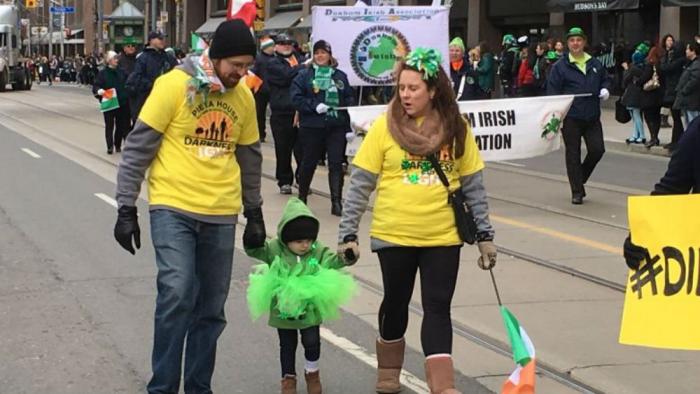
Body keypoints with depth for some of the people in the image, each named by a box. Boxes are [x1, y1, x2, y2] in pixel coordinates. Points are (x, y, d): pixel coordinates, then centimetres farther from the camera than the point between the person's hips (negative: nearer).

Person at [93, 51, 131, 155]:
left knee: (121, 125, 8)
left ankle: (117, 145, 20)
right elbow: (95, 87, -7)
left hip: (122, 103, 3)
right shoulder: (103, 73, -3)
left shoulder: (121, 72, 6)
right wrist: (99, 91, -27)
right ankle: (110, 146, 6)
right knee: (109, 125, 1)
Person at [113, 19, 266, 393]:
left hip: (220, 215, 5)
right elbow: (138, 147, -6)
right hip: (173, 208, -5)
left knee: (210, 310, 8)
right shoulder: (174, 85, -9)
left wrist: (254, 213, 20)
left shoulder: (243, 96, 6)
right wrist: (126, 209, -8)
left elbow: (249, 157, 18)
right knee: (176, 294, -17)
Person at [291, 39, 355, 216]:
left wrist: (349, 127, 0)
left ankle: (336, 202, -3)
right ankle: (302, 198, 28)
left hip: (337, 127, 1)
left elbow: (349, 100, 7)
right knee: (309, 162, 11)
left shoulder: (340, 76, 8)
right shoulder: (304, 75, 1)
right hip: (312, 126, -1)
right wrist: (315, 106, -19)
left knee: (337, 164, -4)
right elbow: (296, 98, -7)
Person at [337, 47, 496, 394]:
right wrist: (348, 234, -8)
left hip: (443, 236, 0)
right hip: (394, 235, 0)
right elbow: (360, 184, -4)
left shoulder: (456, 128, -1)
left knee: (438, 308, 0)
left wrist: (485, 235, 4)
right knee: (396, 303, 15)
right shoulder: (385, 126, -6)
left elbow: (473, 185, 5)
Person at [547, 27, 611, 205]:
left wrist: (605, 90, 0)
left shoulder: (595, 64, 9)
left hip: (592, 117, 4)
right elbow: (553, 91, -5)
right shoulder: (560, 66, -3)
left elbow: (605, 79, 23)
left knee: (597, 149, -2)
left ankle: (580, 177, 25)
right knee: (573, 155, 3)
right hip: (571, 118, -3)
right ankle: (577, 192, 11)